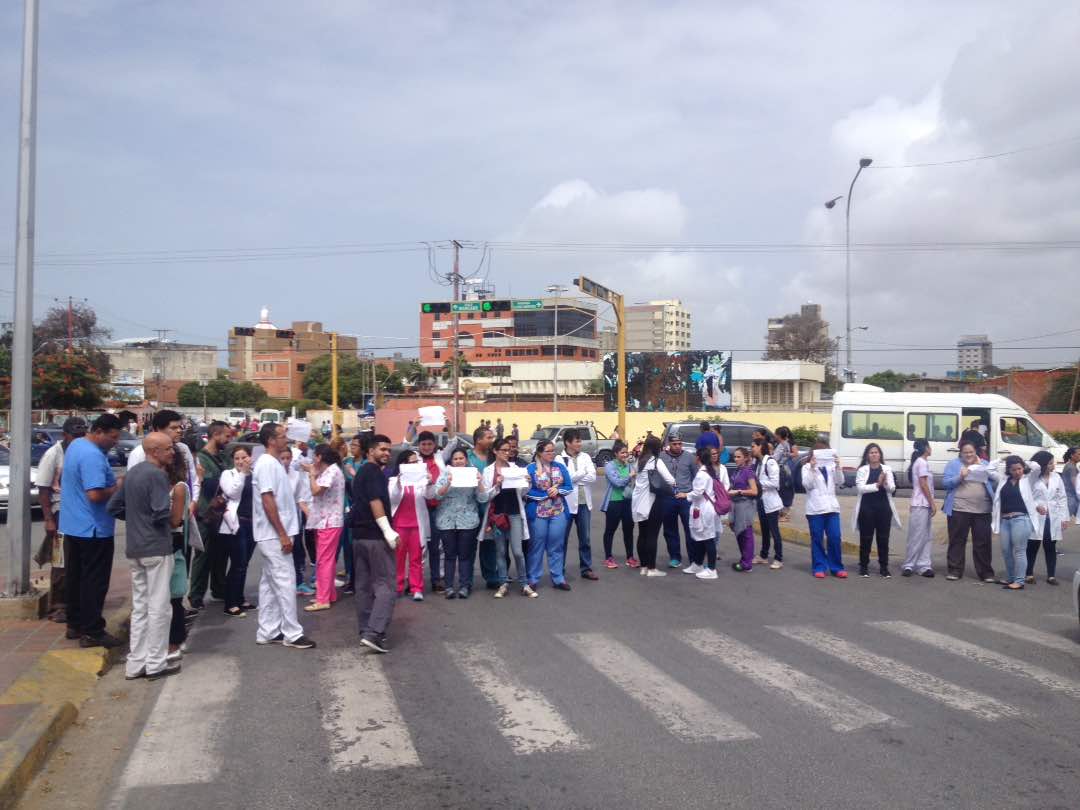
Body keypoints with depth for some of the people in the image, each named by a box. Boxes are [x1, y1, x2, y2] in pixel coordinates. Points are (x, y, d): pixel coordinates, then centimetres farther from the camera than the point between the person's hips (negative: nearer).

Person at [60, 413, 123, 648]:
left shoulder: (75, 445, 9)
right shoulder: (93, 456, -24)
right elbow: (95, 495, -31)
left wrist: (112, 483, 7)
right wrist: (117, 487, -13)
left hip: (73, 526, 10)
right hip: (94, 529, -10)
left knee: (75, 577, 16)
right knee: (94, 581, -1)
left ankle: (75, 624, 26)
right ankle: (91, 632, 4)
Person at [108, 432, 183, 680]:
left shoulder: (133, 473, 11)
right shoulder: (157, 475, -15)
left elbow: (114, 507, 16)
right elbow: (162, 515, -21)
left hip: (134, 548, 9)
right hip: (156, 548, -8)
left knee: (139, 606, 14)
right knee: (158, 607, 1)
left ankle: (135, 663, 18)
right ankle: (156, 664, 7)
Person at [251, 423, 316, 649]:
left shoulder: (275, 463, 14)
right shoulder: (267, 464, -15)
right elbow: (267, 501, -21)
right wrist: (283, 534, -21)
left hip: (272, 535, 10)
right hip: (273, 535, -10)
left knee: (270, 583, 12)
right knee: (286, 582, -6)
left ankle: (268, 632, 18)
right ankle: (292, 633, 0)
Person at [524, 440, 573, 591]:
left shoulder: (560, 467, 7)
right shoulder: (531, 469, -5)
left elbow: (569, 487, 7)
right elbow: (527, 491, -10)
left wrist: (557, 490, -12)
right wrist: (546, 494, -14)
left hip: (558, 512, 3)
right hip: (538, 513, -3)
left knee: (556, 546, 7)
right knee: (536, 546, 3)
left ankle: (558, 579, 14)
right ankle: (532, 579, 12)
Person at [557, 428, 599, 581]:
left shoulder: (585, 457, 6)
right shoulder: (559, 459, -6)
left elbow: (592, 477, -5)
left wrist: (574, 478, -12)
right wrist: (583, 473, -10)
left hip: (584, 502, 4)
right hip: (567, 503, -4)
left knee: (585, 538, 11)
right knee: (563, 538, 4)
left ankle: (586, 569, 22)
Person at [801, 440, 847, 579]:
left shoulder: (831, 466, 13)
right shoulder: (807, 467, 5)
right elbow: (807, 485, -8)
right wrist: (812, 468, -15)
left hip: (831, 507, 2)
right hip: (815, 508, -2)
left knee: (835, 538, -2)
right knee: (817, 539, 1)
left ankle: (836, 567, 8)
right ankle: (820, 567, 9)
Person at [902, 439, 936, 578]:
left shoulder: (918, 462, 17)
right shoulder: (922, 462, -11)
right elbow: (923, 485, -15)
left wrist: (931, 504, 14)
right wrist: (932, 503, -12)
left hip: (923, 505, 9)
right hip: (921, 505, -9)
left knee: (925, 536, 7)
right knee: (918, 536, -5)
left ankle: (923, 566, 7)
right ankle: (909, 565, -1)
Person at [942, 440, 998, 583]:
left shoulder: (984, 464, 15)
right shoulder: (953, 464, 6)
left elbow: (997, 480, 5)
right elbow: (945, 482, -3)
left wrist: (982, 466, -6)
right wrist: (960, 477, -19)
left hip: (982, 510, 2)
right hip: (959, 509, -2)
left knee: (983, 542, 4)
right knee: (957, 541, 3)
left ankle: (986, 572, 11)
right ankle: (954, 570, 9)